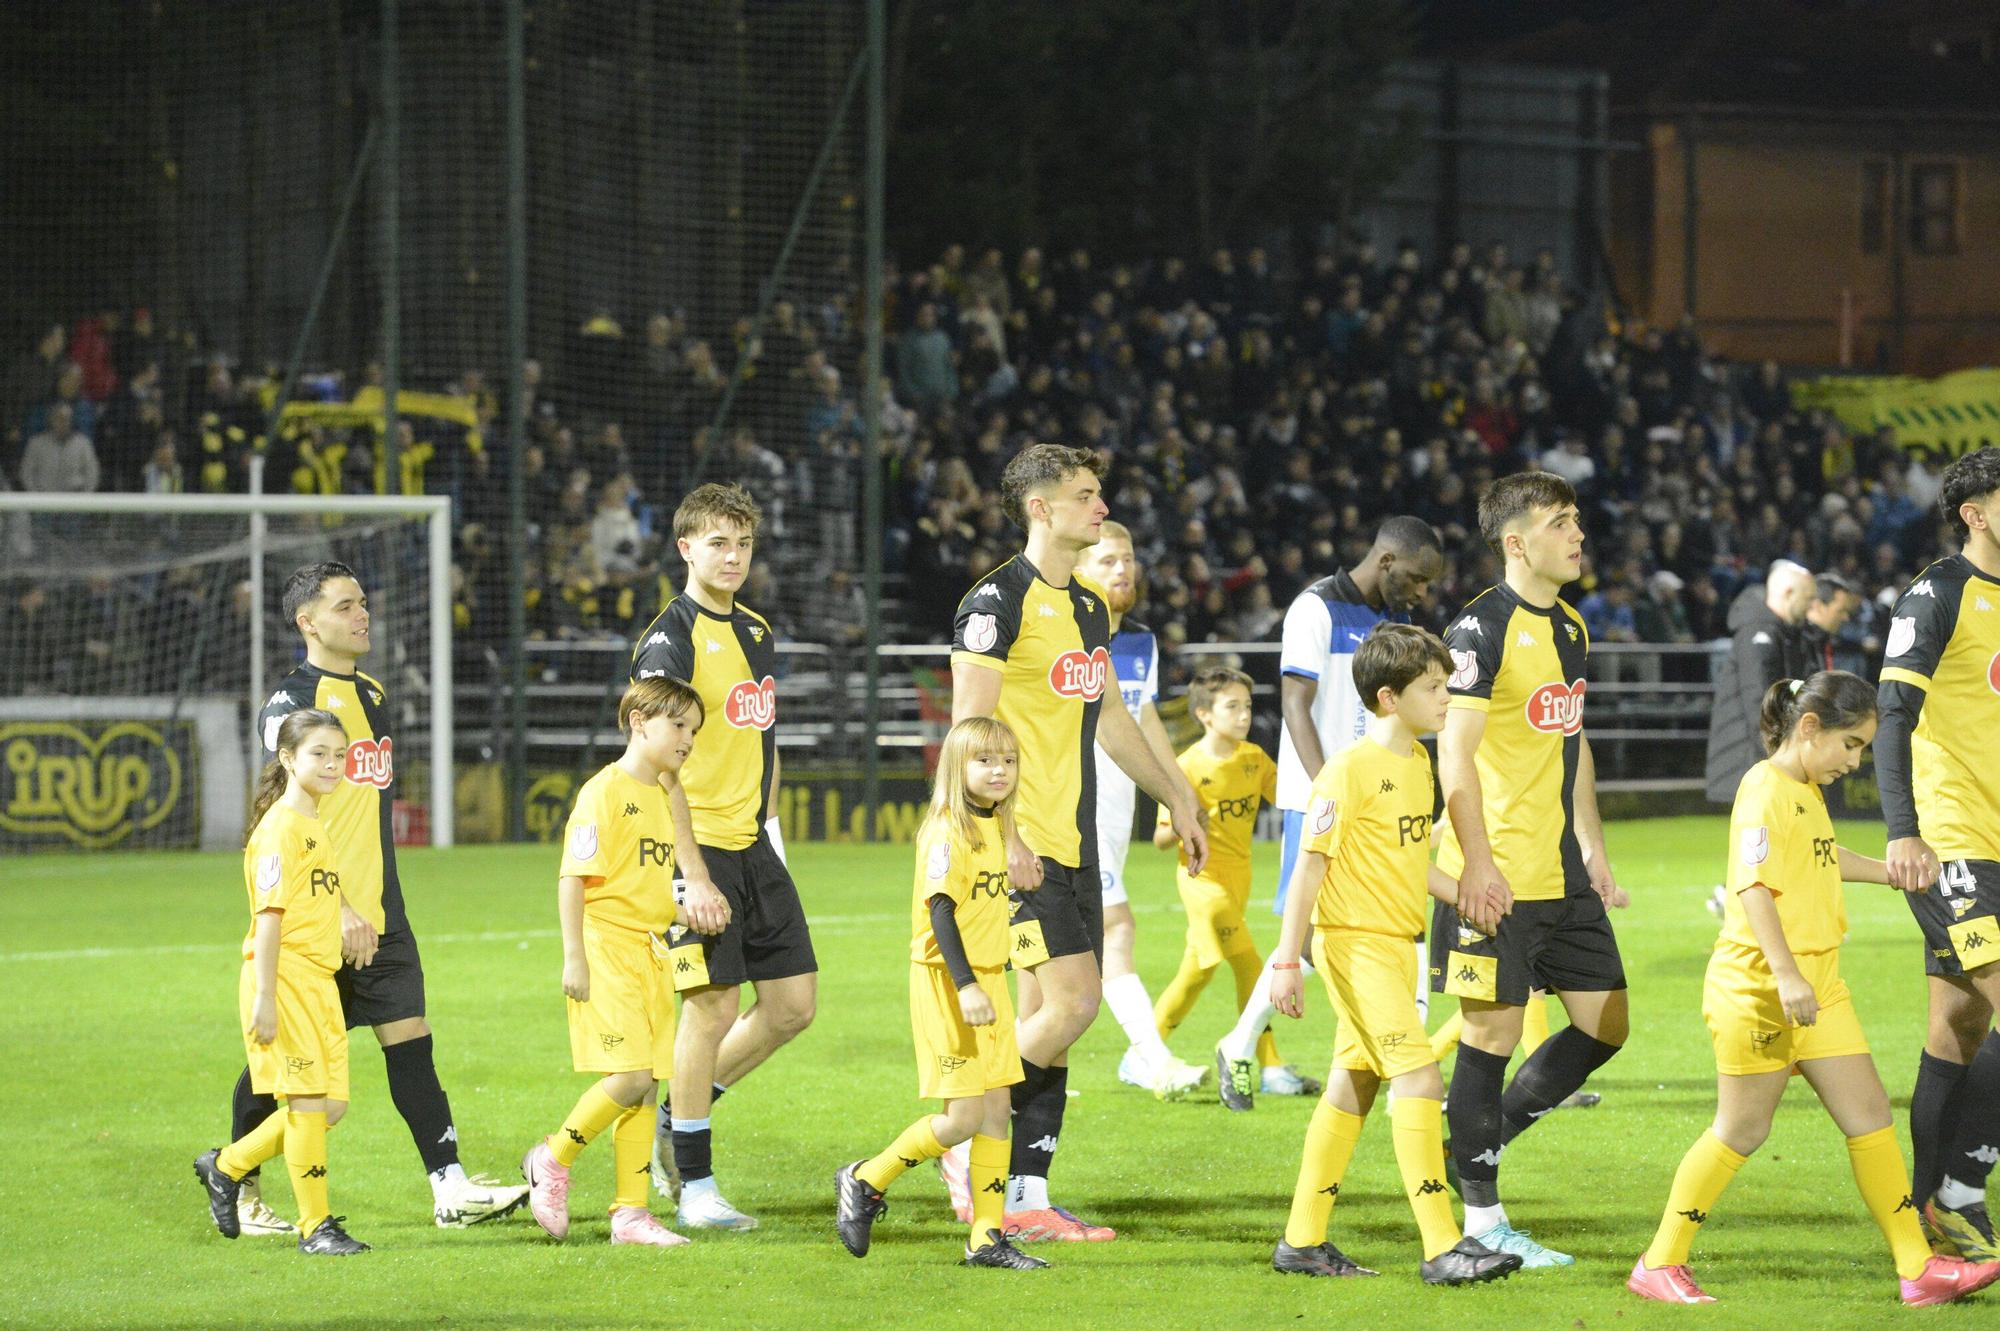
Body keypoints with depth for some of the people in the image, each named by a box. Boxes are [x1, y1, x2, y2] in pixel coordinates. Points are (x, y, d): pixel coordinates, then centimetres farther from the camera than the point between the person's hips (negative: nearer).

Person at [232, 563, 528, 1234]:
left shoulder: (373, 695, 16)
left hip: (375, 911, 7)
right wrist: (337, 909, -23)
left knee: (409, 1037, -1)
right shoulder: (290, 704, -11)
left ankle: (450, 1188, -6)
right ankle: (241, 1189, 16)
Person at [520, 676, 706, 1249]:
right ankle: (552, 1159, 4)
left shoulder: (661, 796, 16)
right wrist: (573, 957, -18)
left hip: (651, 955, 8)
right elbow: (573, 878, -14)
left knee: (645, 1087, 5)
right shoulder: (604, 792, -10)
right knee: (631, 1077, -16)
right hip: (606, 948, -8)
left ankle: (630, 1212, 9)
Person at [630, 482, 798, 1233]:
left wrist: (770, 825, 15)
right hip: (696, 842, -8)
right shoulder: (669, 640, -11)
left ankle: (678, 1116, 22)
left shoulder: (757, 633, 14)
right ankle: (695, 1186, 3)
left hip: (753, 846, 8)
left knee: (794, 1002, 6)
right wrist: (694, 876, -20)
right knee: (713, 1007, -7)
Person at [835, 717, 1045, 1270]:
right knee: (963, 1117, -8)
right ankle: (864, 1183, 12)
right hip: (946, 981, -8)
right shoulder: (948, 832, -15)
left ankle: (987, 1238, 9)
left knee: (997, 1109, 5)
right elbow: (940, 912, -21)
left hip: (988, 980, 8)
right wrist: (965, 987, -29)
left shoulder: (995, 828, 11)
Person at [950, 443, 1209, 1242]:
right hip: (1022, 844, -9)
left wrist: (1175, 800, 27)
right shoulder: (999, 601, -11)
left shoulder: (1088, 606, 16)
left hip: (1074, 843, 9)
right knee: (1073, 1001, -15)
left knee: (1045, 1012, 6)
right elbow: (969, 728, -15)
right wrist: (1003, 837, -23)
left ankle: (1026, 1197, 8)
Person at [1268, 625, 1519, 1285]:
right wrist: (1287, 962, -15)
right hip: (1355, 941, -9)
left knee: (1353, 1086, 12)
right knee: (1419, 1078, -15)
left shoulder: (1418, 762, 12)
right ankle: (1442, 1248, -17)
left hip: (1397, 943, 9)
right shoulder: (1351, 768, -14)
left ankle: (1303, 1242, 19)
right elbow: (1311, 865, -14)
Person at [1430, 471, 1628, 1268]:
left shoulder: (1569, 627, 15)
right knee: (1494, 1031, -3)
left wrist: (1592, 846, 21)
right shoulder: (1483, 628, -11)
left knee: (1604, 1024, 8)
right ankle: (1482, 1216, 5)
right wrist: (1476, 863, -20)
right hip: (1498, 875, -8)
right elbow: (1455, 750, -15)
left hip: (1563, 875, 8)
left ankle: (1486, 1137, 23)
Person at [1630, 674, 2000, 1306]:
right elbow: (1754, 886, -26)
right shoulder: (1766, 790, -15)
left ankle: (1918, 1267, 6)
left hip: (1817, 984, 9)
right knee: (1741, 1130, -2)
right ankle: (1659, 1264, 10)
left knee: (1869, 1113, 4)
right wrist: (1786, 975, -34)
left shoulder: (1807, 792, 15)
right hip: (1757, 987, -9)